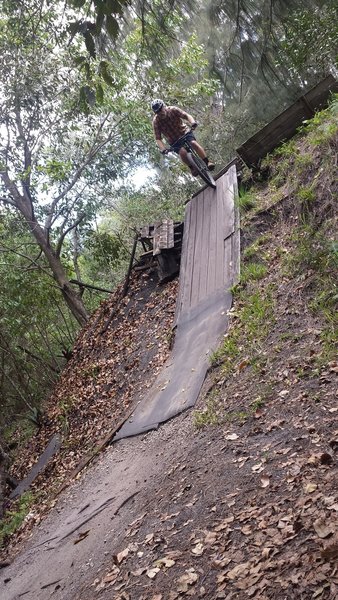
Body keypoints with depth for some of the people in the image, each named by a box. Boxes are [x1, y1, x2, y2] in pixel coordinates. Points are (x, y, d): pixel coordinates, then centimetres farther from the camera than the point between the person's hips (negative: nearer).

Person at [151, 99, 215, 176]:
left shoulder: (173, 110, -15)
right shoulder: (156, 121, -16)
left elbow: (186, 115, -23)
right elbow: (158, 138, -18)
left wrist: (192, 122, -44)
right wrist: (162, 148, -35)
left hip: (184, 132, 1)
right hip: (174, 141, 0)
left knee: (194, 143, -27)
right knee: (182, 152, -28)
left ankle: (207, 163, -22)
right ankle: (192, 168, -5)